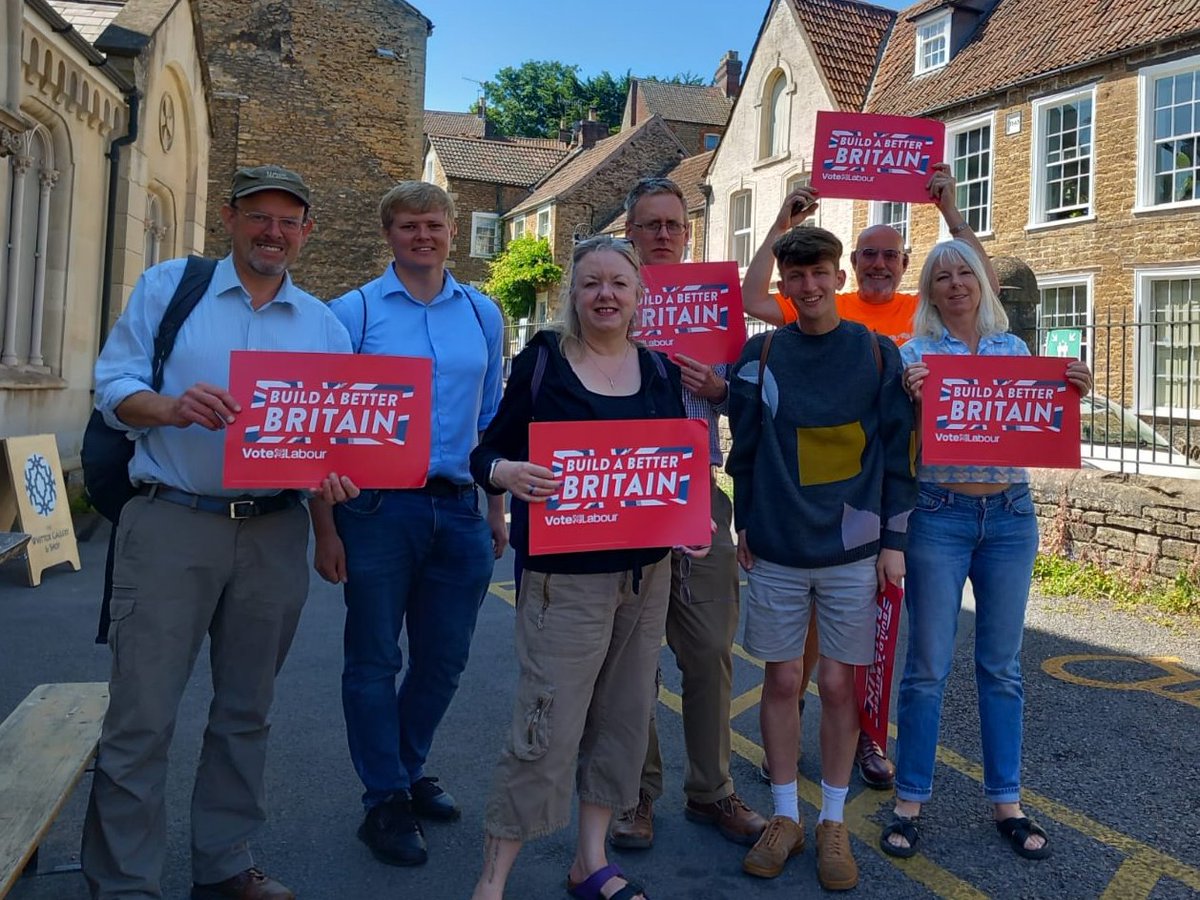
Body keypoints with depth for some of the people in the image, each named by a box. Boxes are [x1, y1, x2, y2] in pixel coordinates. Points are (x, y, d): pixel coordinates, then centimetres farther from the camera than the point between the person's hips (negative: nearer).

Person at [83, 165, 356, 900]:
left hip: (274, 534, 3)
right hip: (172, 523, -3)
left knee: (246, 710, 14)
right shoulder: (167, 287, 5)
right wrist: (173, 408, -22)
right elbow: (114, 384, -1)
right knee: (142, 715, -1)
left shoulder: (324, 324, 11)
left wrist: (337, 473, -14)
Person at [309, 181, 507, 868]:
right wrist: (325, 528, -6)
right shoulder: (354, 312, 0)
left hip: (458, 509, 4)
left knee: (444, 658, 12)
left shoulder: (483, 314, 11)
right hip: (377, 507, -3)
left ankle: (407, 771, 34)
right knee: (376, 661, 6)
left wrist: (497, 511, 11)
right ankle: (386, 801, 22)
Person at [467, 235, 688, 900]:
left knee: (623, 717, 12)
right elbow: (488, 454, -3)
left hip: (648, 571, 5)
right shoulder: (541, 361, -3)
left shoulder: (660, 370, 9)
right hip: (566, 574, -5)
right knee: (549, 727, -5)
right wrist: (508, 472, -26)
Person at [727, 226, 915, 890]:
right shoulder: (761, 354, 3)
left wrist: (894, 542, -3)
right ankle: (785, 817, 23)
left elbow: (897, 454, 1)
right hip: (775, 551, 1)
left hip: (853, 552, -1)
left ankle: (833, 823, 22)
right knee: (782, 682, 8)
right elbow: (744, 446, 8)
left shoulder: (879, 354, 0)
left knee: (838, 685, 5)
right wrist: (743, 524, 5)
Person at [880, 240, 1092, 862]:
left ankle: (1006, 800, 23)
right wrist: (911, 398, -22)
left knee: (1001, 665, 11)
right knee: (929, 665, 2)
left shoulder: (1014, 348, 9)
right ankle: (910, 799, 15)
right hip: (939, 516, -3)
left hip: (1010, 515, 3)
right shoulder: (915, 352, 0)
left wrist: (1071, 394, -6)